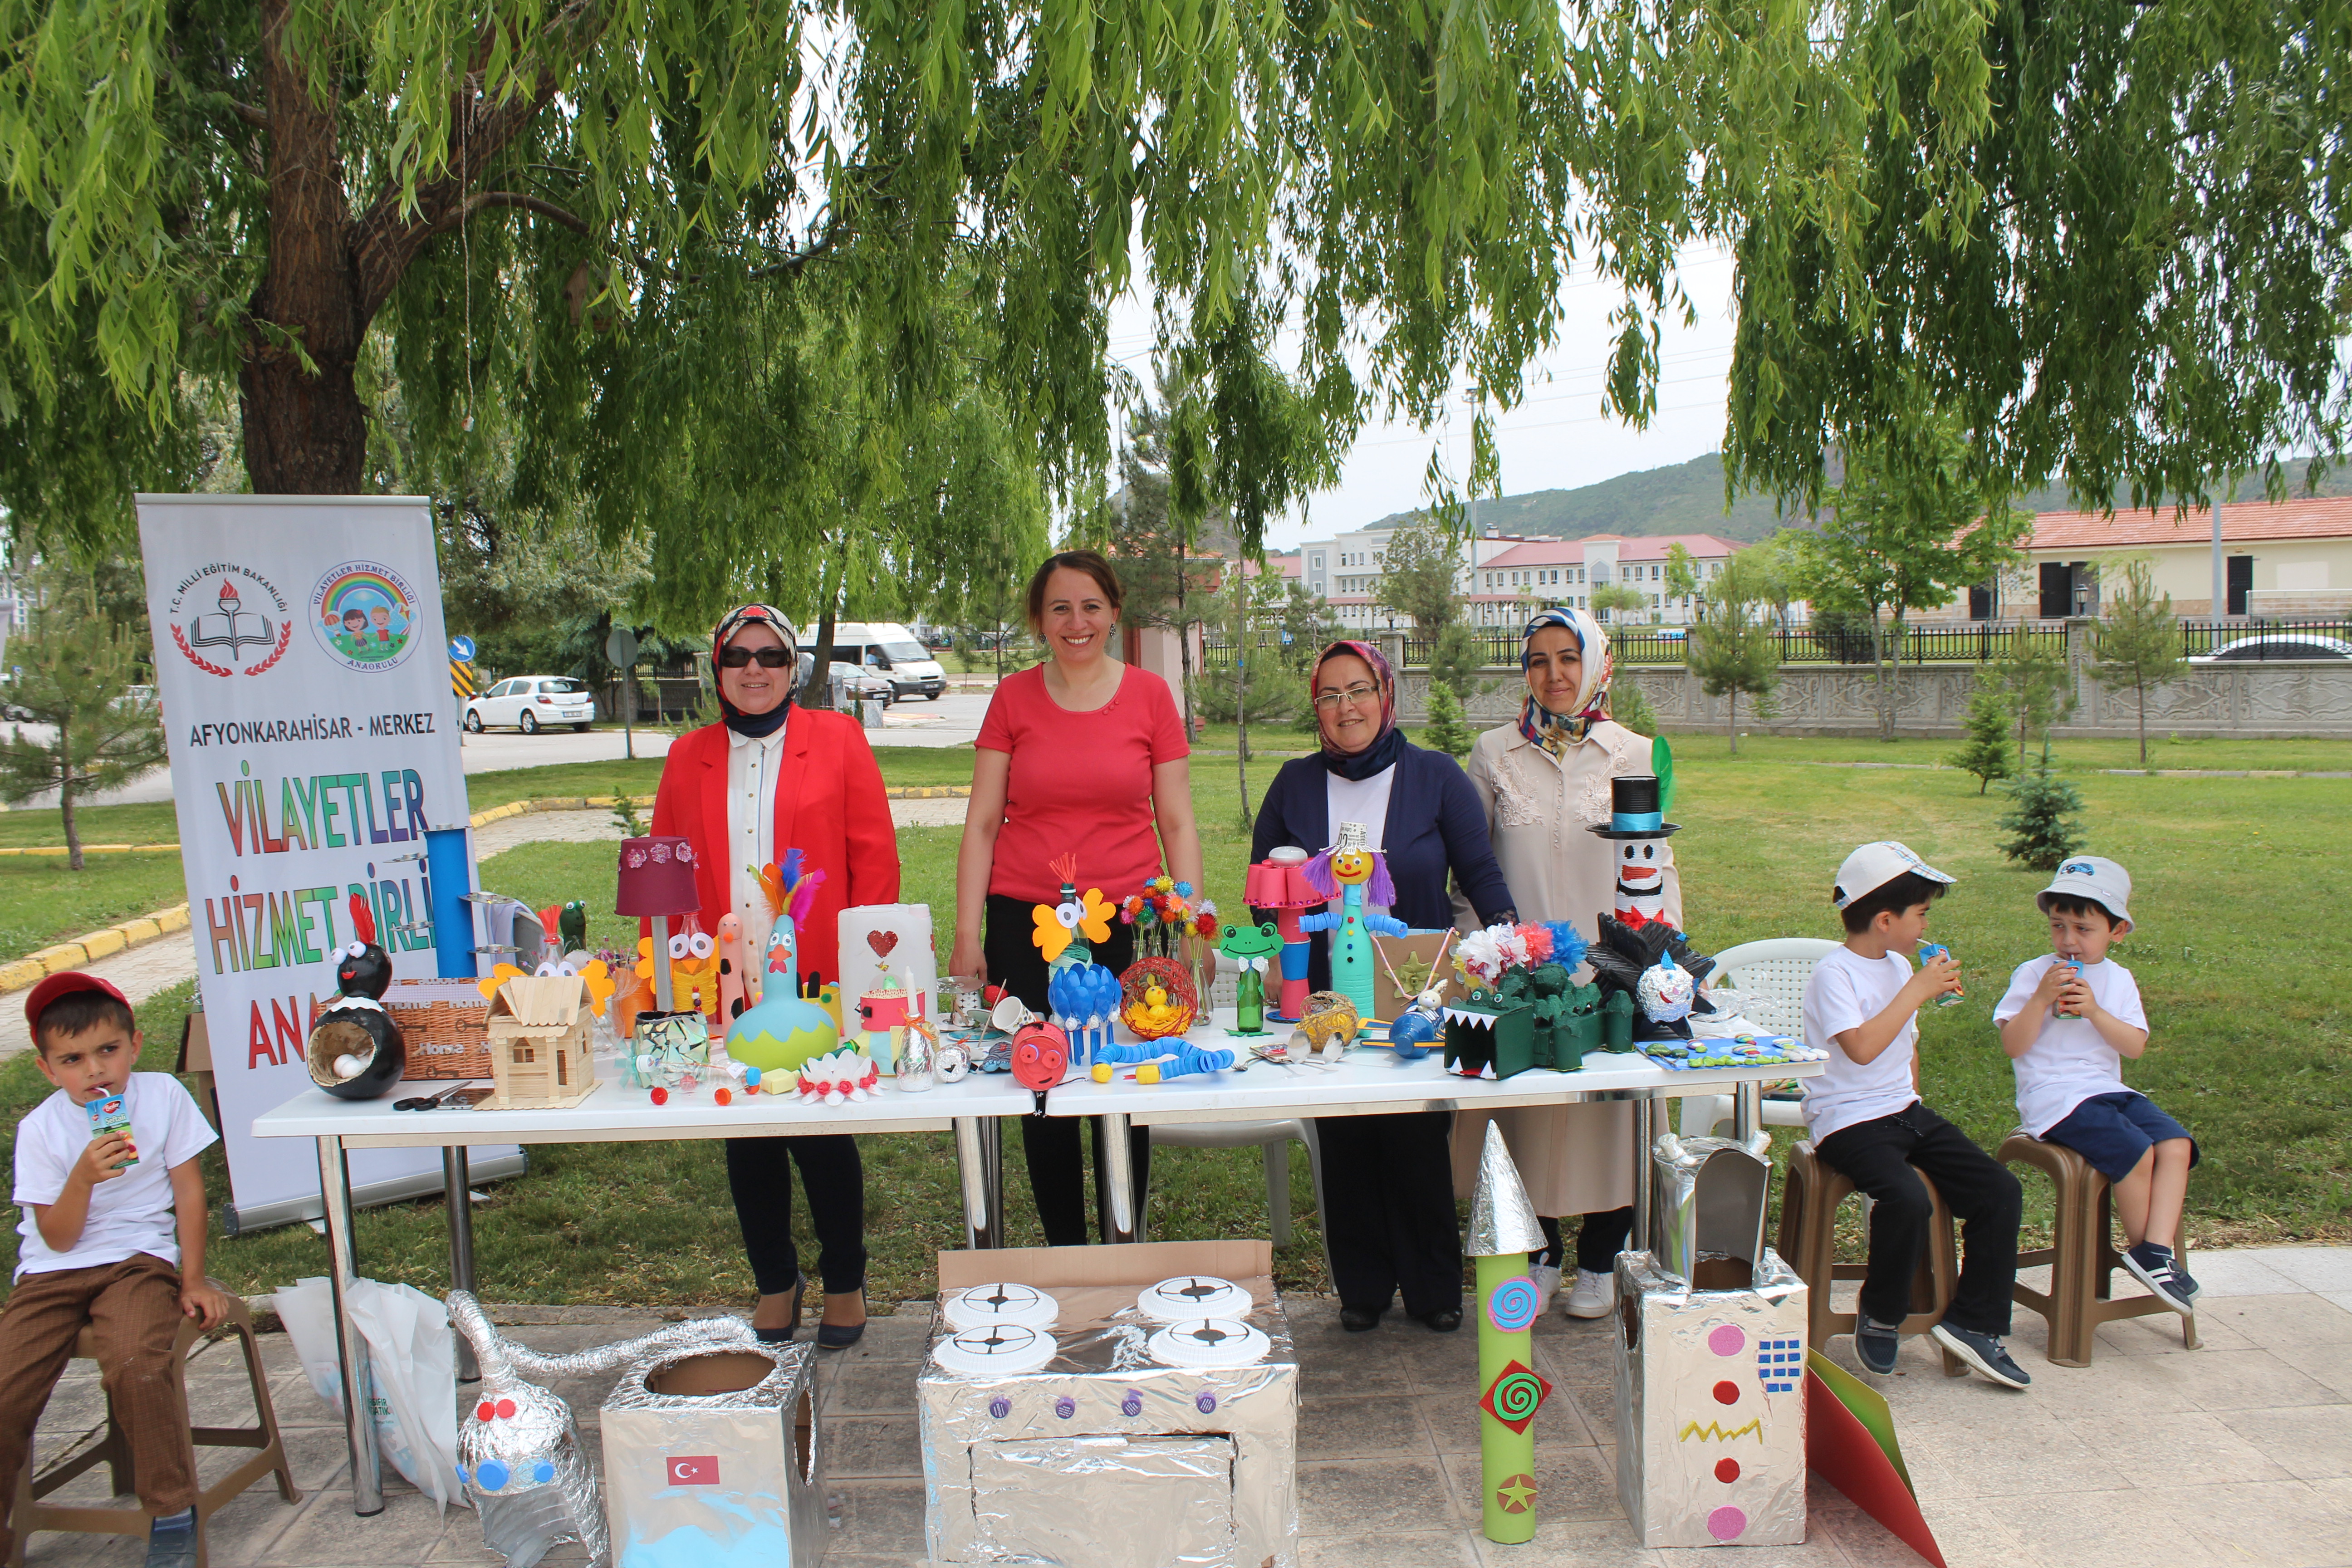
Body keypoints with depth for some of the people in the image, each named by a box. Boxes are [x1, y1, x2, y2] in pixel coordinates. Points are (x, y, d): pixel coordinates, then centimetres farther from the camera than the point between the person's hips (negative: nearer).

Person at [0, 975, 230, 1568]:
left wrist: (193, 1280, 0)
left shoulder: (162, 1095, -3)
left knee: (136, 1363, -30)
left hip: (137, 1258, -2)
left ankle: (172, 1514, -12)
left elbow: (188, 1191, 3)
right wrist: (84, 1177, -22)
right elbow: (57, 1238, -4)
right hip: (53, 1273, 2)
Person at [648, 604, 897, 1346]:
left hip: (818, 983, -3)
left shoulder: (838, 739, 2)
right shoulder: (687, 757, 11)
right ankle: (775, 1284, 30)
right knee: (747, 1141, 12)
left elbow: (875, 858, -1)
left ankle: (845, 1283, 24)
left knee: (820, 1133, 3)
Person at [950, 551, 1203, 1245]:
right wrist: (967, 936, -1)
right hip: (1026, 924, 1)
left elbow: (1177, 823, 6)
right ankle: (1065, 1253, 23)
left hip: (1128, 924, 0)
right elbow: (981, 823, 5)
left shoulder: (1150, 694, 4)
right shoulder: (1014, 698, 5)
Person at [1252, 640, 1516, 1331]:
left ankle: (1434, 1287, 21)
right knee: (1345, 1143, 7)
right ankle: (1361, 1287, 23)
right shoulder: (1295, 783, 6)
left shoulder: (1436, 776, 0)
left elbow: (1480, 873, 1)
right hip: (1325, 999, 2)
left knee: (1418, 1139, 3)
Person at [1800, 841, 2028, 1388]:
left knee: (2001, 1191, -6)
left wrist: (1913, 1107, 15)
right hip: (1849, 1122, -8)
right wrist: (1917, 990, -20)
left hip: (1904, 1113, 8)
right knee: (1907, 1200, -31)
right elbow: (1862, 1048, -27)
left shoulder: (1900, 967, 13)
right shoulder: (1834, 974, -12)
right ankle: (1880, 1318, -6)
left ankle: (1972, 1321, 4)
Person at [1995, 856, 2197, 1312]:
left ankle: (2157, 1251, -16)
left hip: (2109, 1089, 6)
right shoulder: (2033, 974, -1)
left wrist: (2095, 1011, -13)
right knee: (2136, 1152, -23)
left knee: (2176, 1144, -16)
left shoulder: (2118, 980, 12)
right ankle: (2141, 1249, -3)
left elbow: (2135, 1047, 1)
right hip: (2055, 1098, -6)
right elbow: (2013, 1046, -8)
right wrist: (2041, 1000, -19)